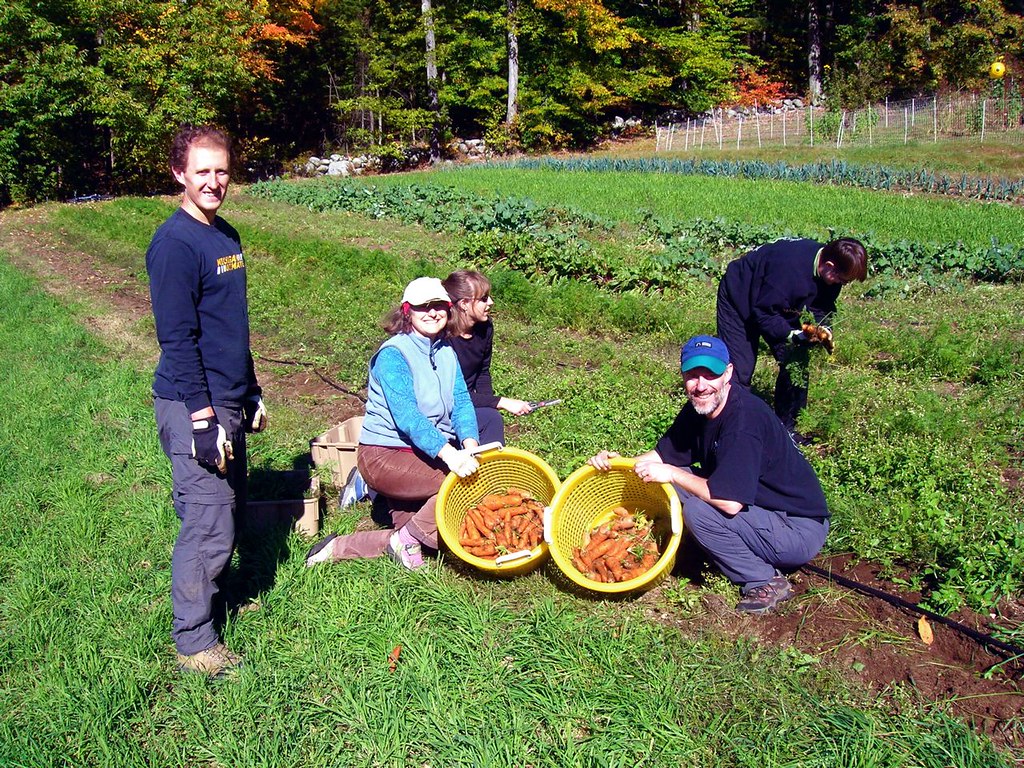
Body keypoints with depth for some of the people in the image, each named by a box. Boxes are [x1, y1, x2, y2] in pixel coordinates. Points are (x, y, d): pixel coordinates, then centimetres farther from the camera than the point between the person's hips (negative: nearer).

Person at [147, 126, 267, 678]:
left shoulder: (226, 236, 13)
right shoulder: (174, 244, -14)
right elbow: (178, 339, -18)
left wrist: (251, 394, 20)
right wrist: (203, 418, -20)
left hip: (228, 403, 9)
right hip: (194, 406, -9)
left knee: (227, 510, 17)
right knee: (208, 526, -4)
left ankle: (205, 592, 35)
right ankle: (193, 643, 9)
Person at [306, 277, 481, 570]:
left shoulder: (447, 353, 8)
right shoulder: (393, 355, -16)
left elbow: (461, 402, -2)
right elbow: (406, 416, -28)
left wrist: (470, 444, -23)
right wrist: (449, 454, -40)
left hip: (428, 454, 8)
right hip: (385, 455, -8)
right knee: (470, 480, -21)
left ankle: (340, 547, 12)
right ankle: (408, 539, -7)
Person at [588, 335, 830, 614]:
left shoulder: (745, 416, -27)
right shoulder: (698, 409, 1)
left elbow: (730, 502, -32)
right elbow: (664, 454, 10)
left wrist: (671, 474, -21)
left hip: (799, 530, -9)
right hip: (759, 508, 9)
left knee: (698, 510, -26)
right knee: (678, 479, 2)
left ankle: (766, 582, -5)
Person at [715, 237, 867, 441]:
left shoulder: (828, 273, -16)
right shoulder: (790, 270, -40)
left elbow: (822, 307, -2)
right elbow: (763, 314, -33)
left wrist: (823, 328, -22)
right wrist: (794, 335, -39)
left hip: (779, 306, 8)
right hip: (740, 298, -8)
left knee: (796, 361, 0)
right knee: (739, 370, -14)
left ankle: (786, 428, 13)